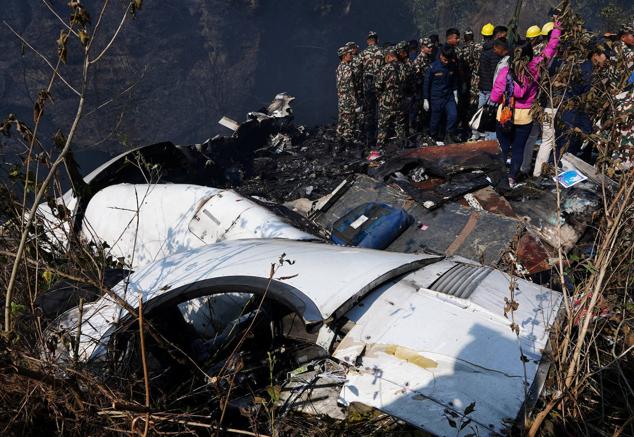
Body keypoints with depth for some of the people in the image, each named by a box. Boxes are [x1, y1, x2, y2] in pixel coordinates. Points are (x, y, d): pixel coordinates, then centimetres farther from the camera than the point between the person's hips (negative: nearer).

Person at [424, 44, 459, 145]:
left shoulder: (452, 66, -1)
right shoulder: (433, 66, -12)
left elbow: (455, 81, 12)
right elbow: (426, 83, -7)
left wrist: (455, 95, 13)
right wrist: (426, 100, -6)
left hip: (449, 96, 3)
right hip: (436, 98, -3)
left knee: (453, 115, -11)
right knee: (436, 119, 5)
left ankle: (450, 133, 11)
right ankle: (436, 138, 25)